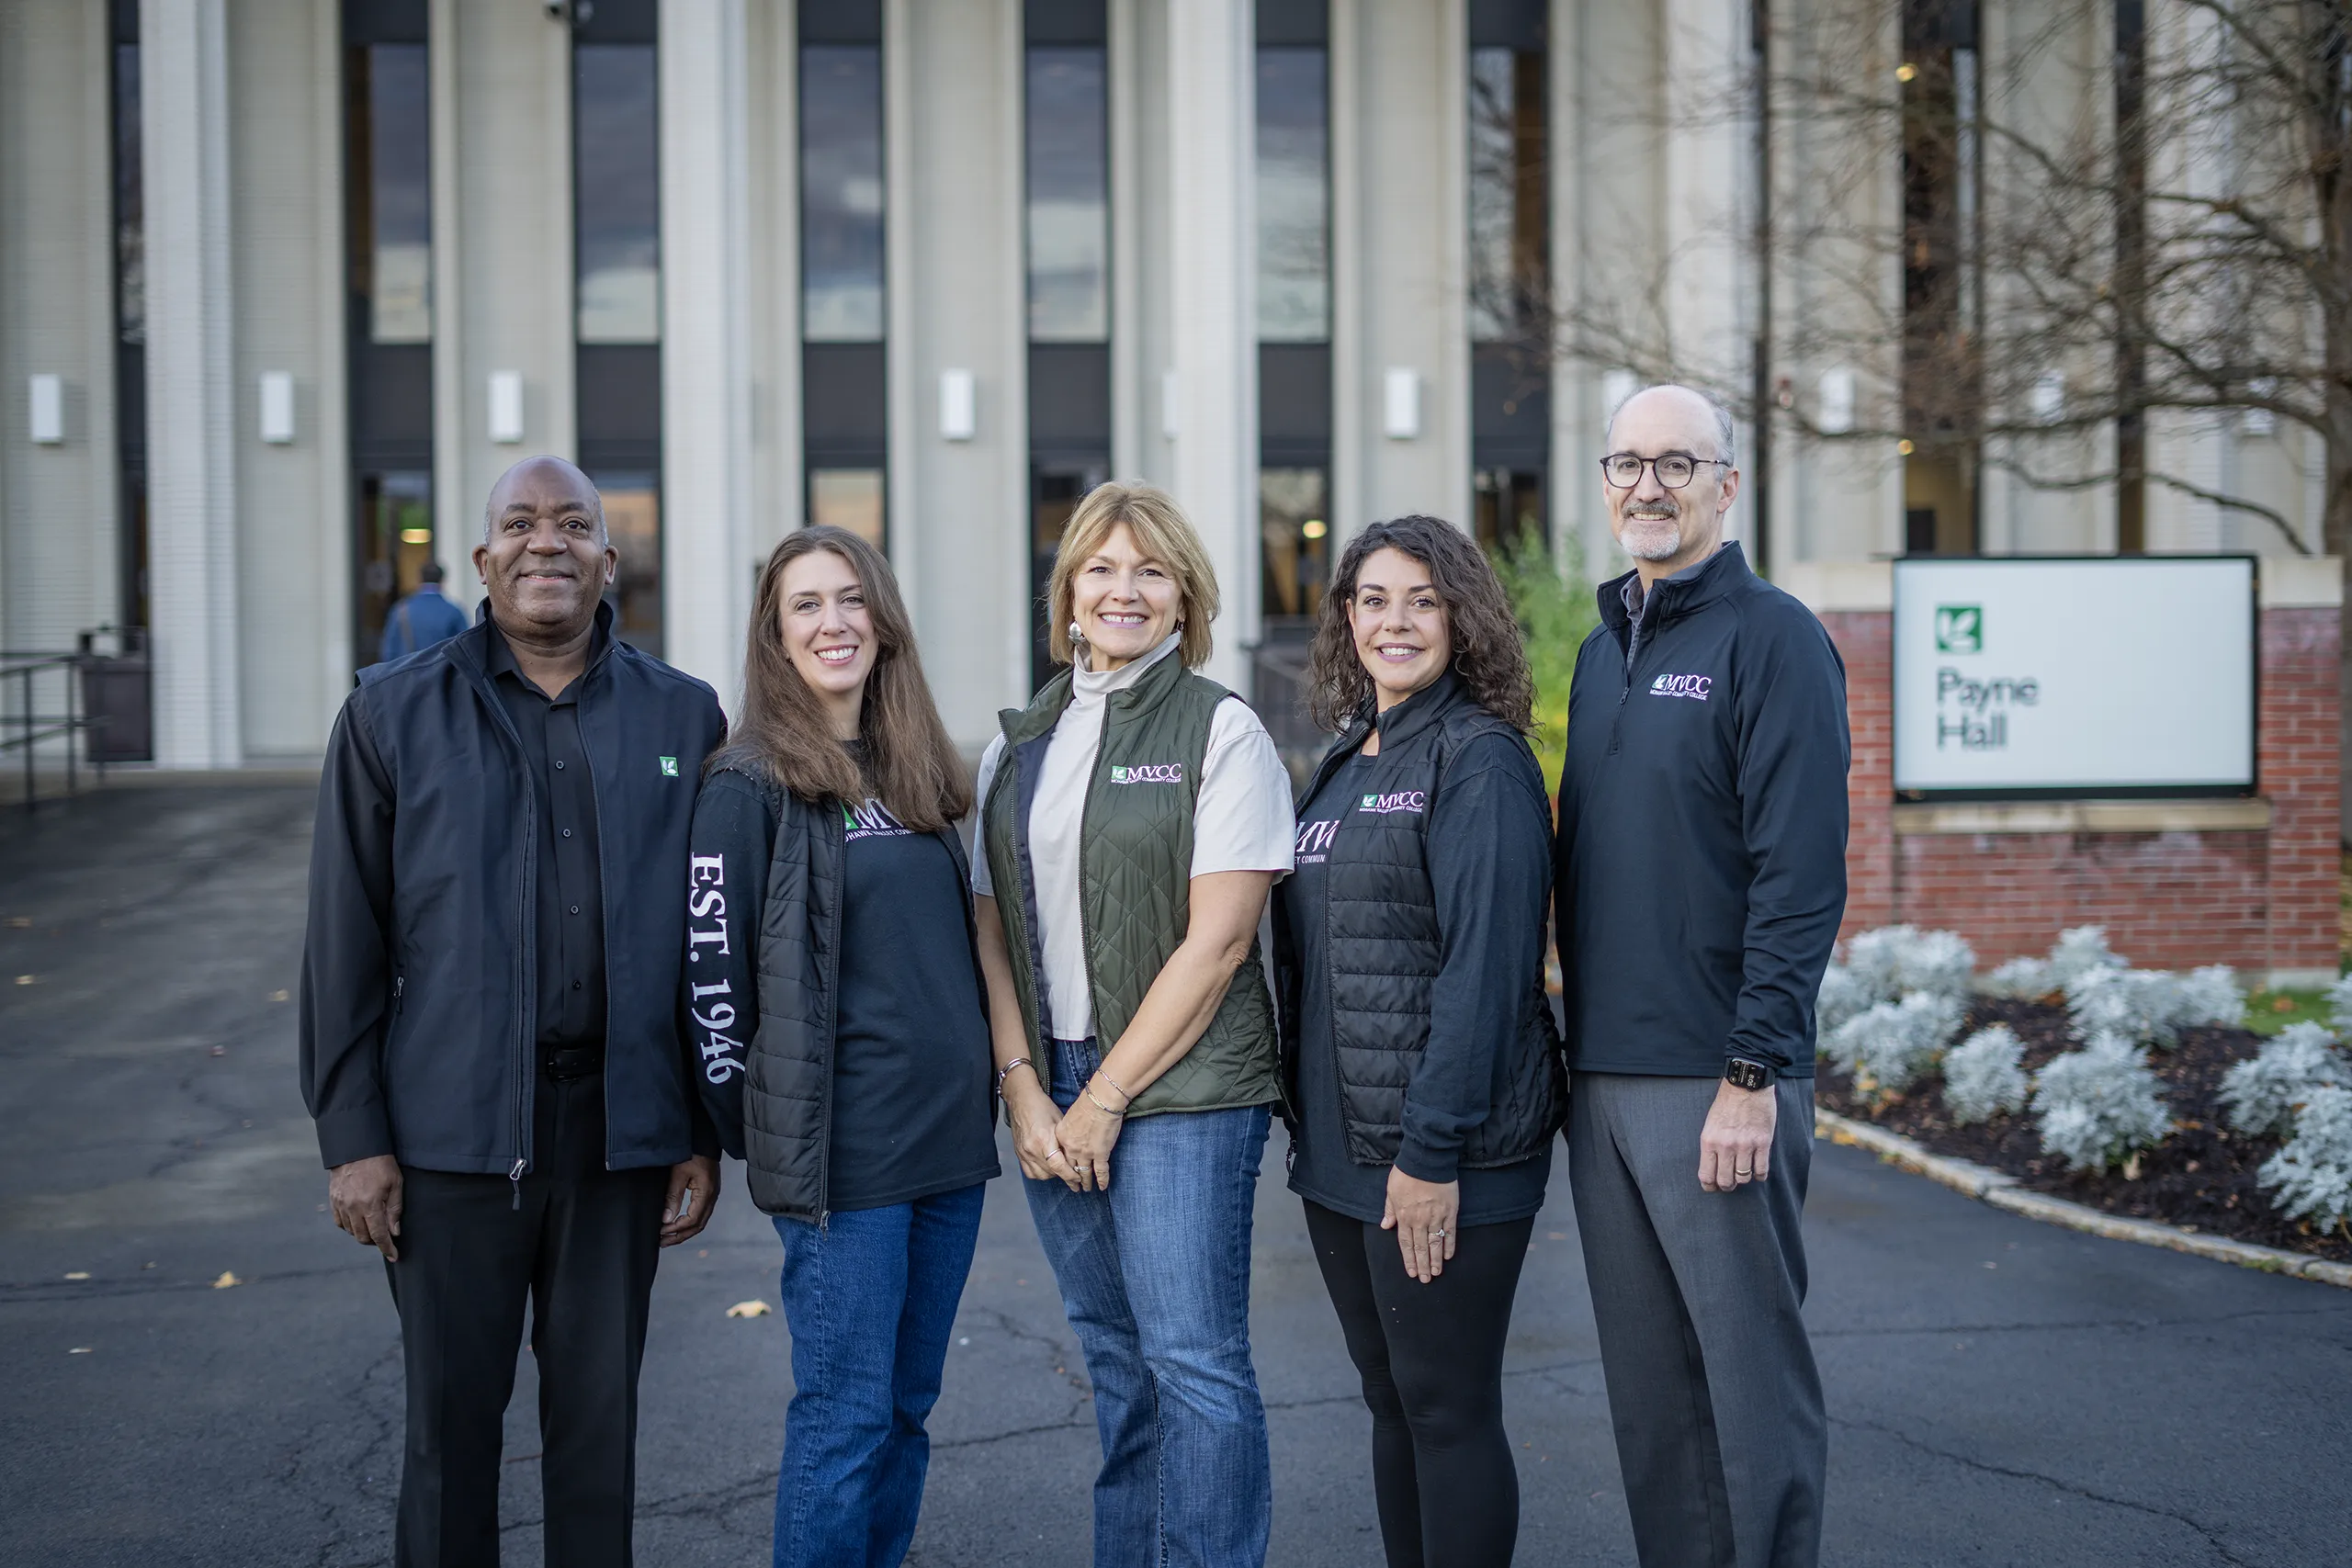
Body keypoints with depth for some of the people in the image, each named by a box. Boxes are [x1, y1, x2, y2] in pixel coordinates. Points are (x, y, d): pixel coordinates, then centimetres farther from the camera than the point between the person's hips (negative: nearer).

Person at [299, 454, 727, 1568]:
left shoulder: (683, 716, 6)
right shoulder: (393, 714, 3)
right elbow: (344, 942, 2)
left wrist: (704, 1136, 4)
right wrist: (352, 1137, -3)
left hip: (619, 1129, 1)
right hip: (453, 1129, -1)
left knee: (599, 1414, 10)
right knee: (452, 1415, 6)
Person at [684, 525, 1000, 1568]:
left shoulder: (916, 775, 12)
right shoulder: (750, 785, -8)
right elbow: (711, 967, -9)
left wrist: (975, 1101, 16)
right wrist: (754, 1133, -5)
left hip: (949, 1139, 7)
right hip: (840, 1157, -6)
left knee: (907, 1405, 14)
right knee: (846, 1416, -1)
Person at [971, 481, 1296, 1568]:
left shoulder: (1220, 732, -4)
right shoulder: (1018, 744, 12)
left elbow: (1218, 940, -11)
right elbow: (993, 927, 11)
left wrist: (1106, 1099, -12)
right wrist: (1024, 1089, -2)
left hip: (1180, 1083, -5)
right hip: (1050, 1089, 5)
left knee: (1193, 1361, -6)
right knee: (1117, 1363, 13)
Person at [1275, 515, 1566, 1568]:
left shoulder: (1482, 761, -11)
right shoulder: (1344, 764, 14)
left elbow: (1485, 964, -18)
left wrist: (1434, 1149, -21)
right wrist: (1310, 1128, 15)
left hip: (1442, 1158, -8)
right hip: (1339, 1149, 8)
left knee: (1447, 1409, 0)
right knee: (1390, 1403, 15)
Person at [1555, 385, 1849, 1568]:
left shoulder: (1771, 638, -8)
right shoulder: (1600, 651, 16)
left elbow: (1801, 877, -15)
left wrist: (1753, 1072, -20)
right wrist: (1571, 1044, 14)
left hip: (1715, 1082, -7)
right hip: (1599, 1073, 7)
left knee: (1751, 1368, 0)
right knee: (1646, 1378, 13)